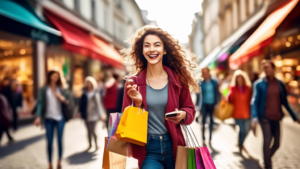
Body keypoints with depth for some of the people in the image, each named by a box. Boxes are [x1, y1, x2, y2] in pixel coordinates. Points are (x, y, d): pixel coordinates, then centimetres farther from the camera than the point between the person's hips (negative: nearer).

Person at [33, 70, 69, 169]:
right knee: (49, 142, 2)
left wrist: (62, 98, -12)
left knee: (60, 140, 3)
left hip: (60, 118, 1)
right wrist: (38, 117, -14)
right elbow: (40, 102, -3)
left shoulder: (61, 89, 9)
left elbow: (67, 102, 10)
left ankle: (59, 161, 17)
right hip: (49, 118, -1)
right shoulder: (44, 89, 3)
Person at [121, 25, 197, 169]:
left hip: (173, 147, 2)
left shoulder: (177, 79, -1)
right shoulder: (133, 82, -3)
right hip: (148, 150, -2)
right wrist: (137, 104, -17)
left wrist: (183, 115, -13)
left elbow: (190, 109, 8)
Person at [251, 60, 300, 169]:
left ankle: (267, 159, 36)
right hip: (265, 117, -4)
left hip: (276, 118, 4)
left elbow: (284, 102, 13)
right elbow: (255, 102, -10)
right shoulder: (259, 84, -5)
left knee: (277, 143, 10)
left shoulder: (279, 84, 6)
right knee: (267, 141, -12)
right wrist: (255, 117, -24)